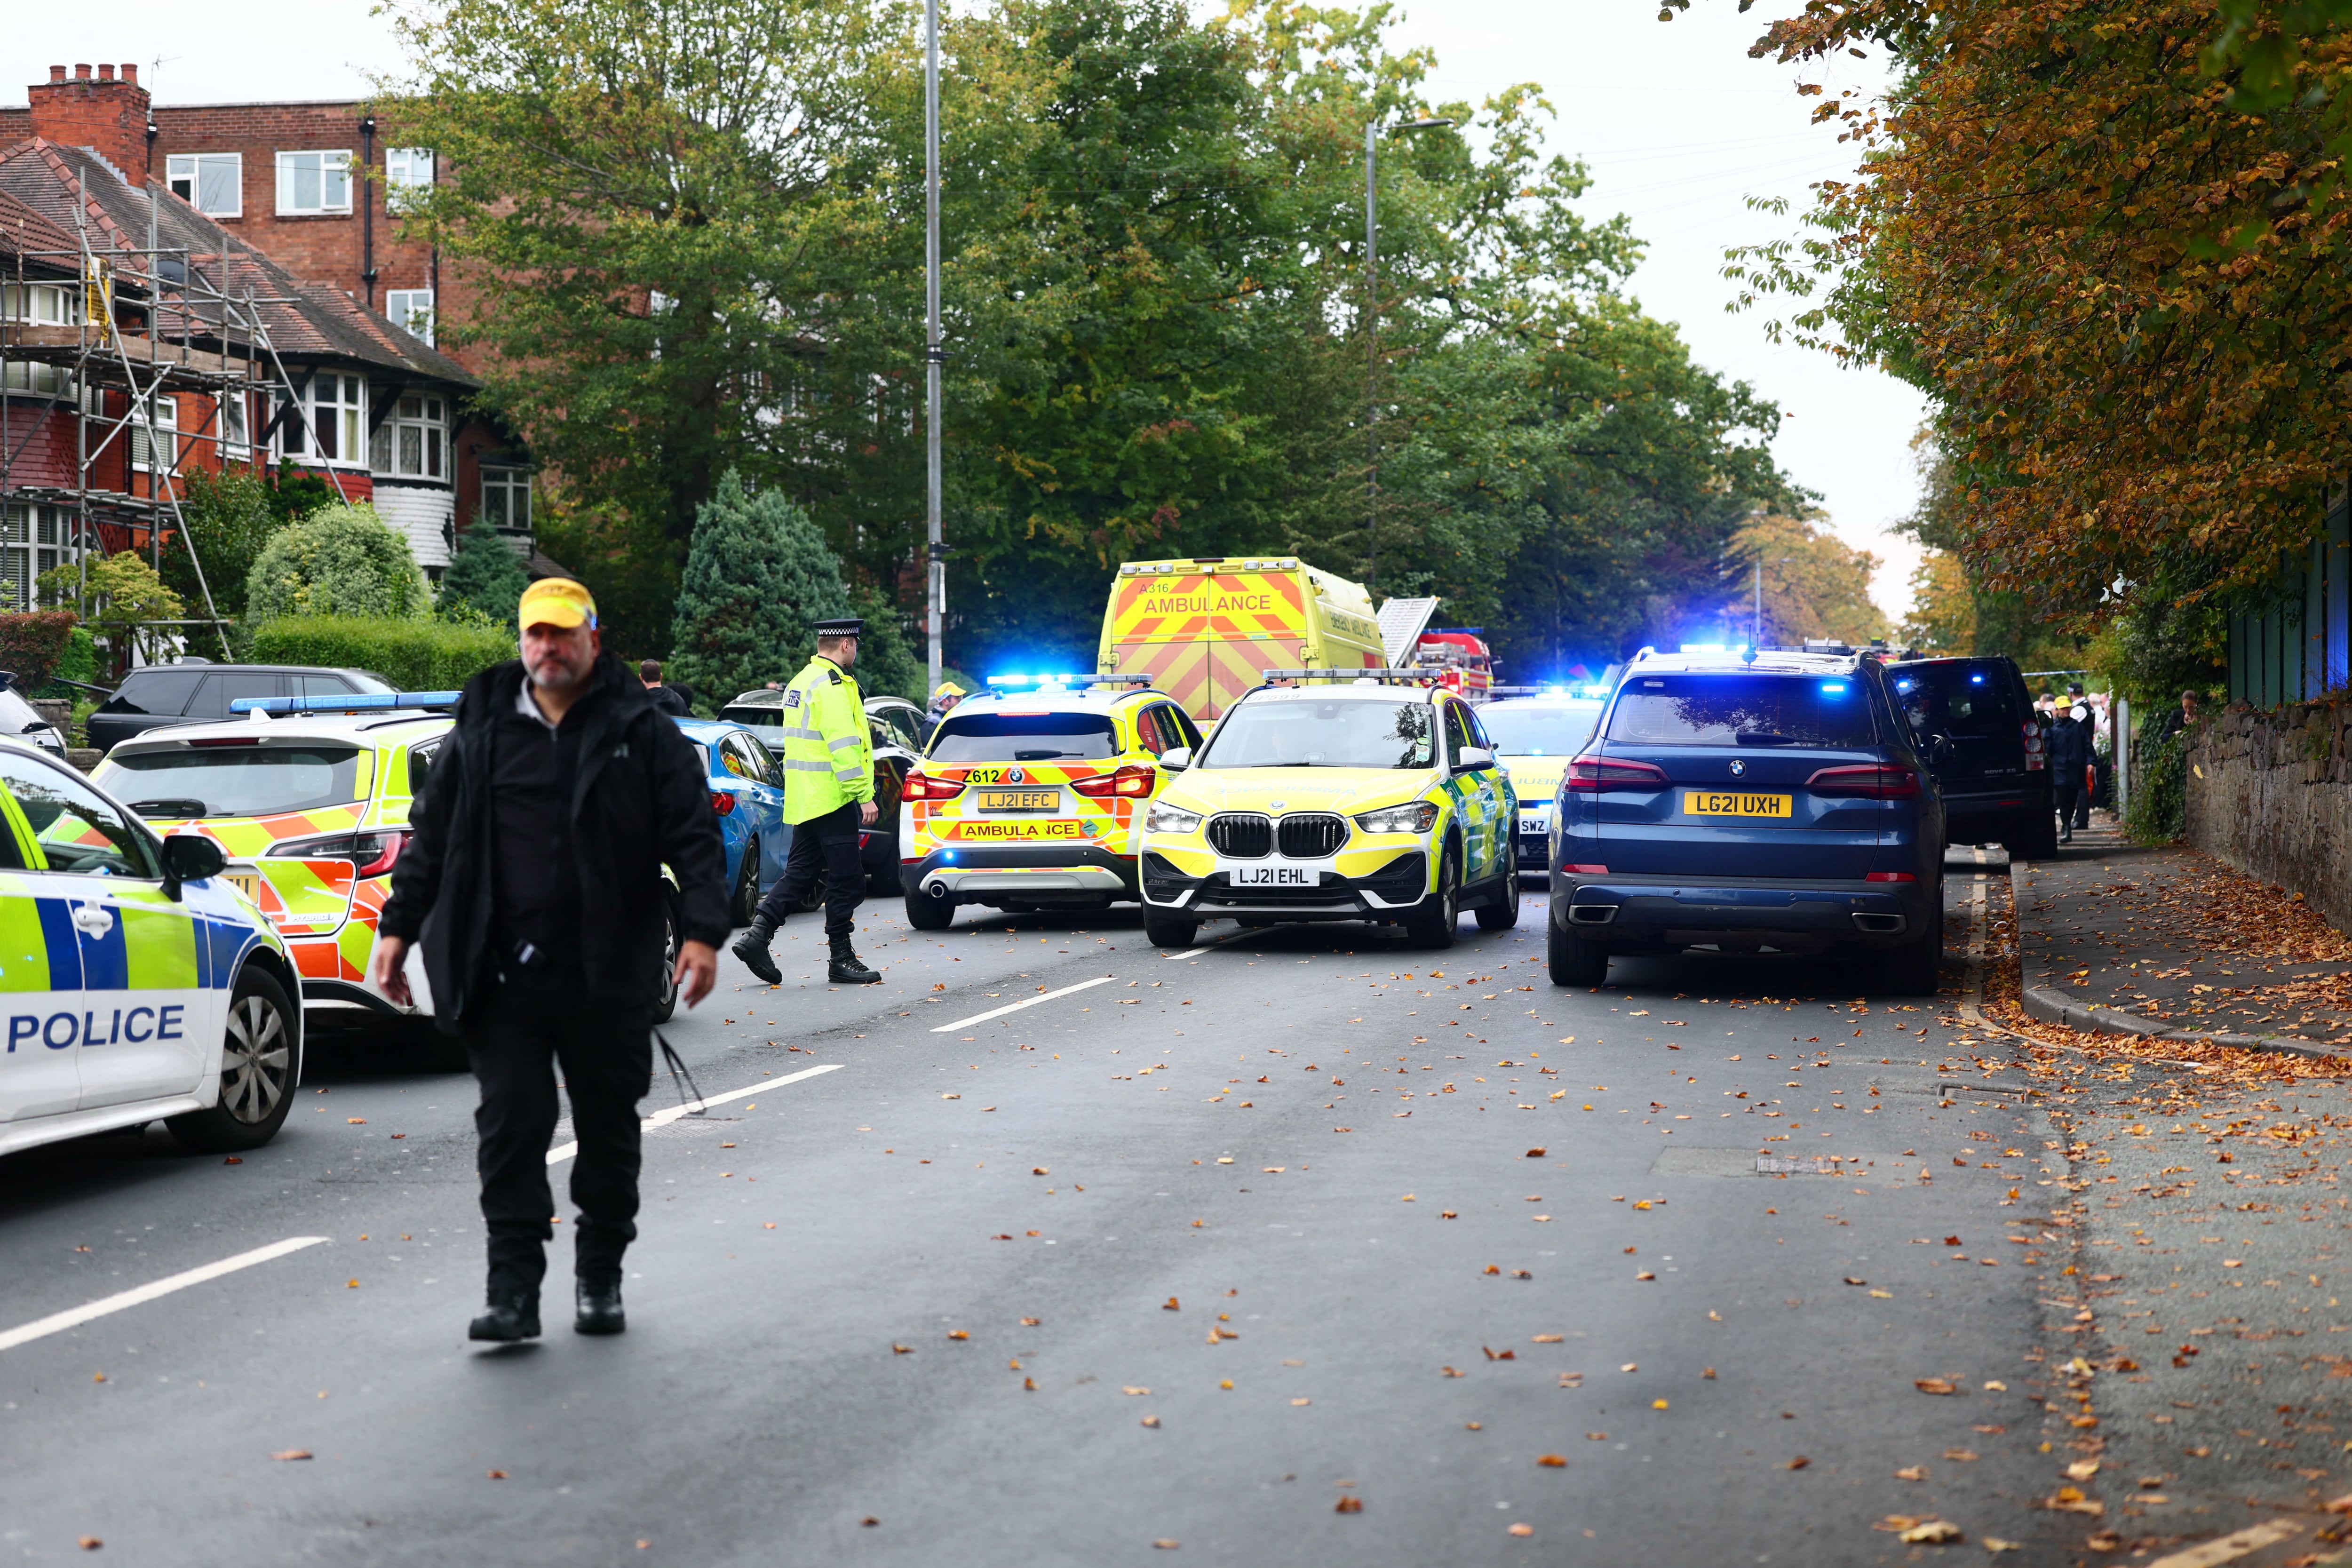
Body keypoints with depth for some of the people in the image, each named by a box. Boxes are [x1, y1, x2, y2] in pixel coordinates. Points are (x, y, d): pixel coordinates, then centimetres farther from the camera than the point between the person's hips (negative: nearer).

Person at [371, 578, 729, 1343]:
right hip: (503, 973, 1)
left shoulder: (642, 732, 2)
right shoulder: (481, 733, 9)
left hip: (607, 977, -1)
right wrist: (398, 927, 10)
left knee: (608, 1127, 9)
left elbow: (694, 836, -1)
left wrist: (701, 931, -13)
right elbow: (430, 835, 15)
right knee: (510, 1126, -5)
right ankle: (514, 1292, -4)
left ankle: (600, 1278, 25)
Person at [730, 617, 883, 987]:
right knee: (846, 879, -3)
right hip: (832, 800, -10)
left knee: (799, 873, 11)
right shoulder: (832, 684, -14)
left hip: (804, 800, 10)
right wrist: (864, 795, -21)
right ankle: (842, 960, 1)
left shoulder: (801, 681, 17)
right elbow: (843, 745, -21)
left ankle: (757, 936, 1)